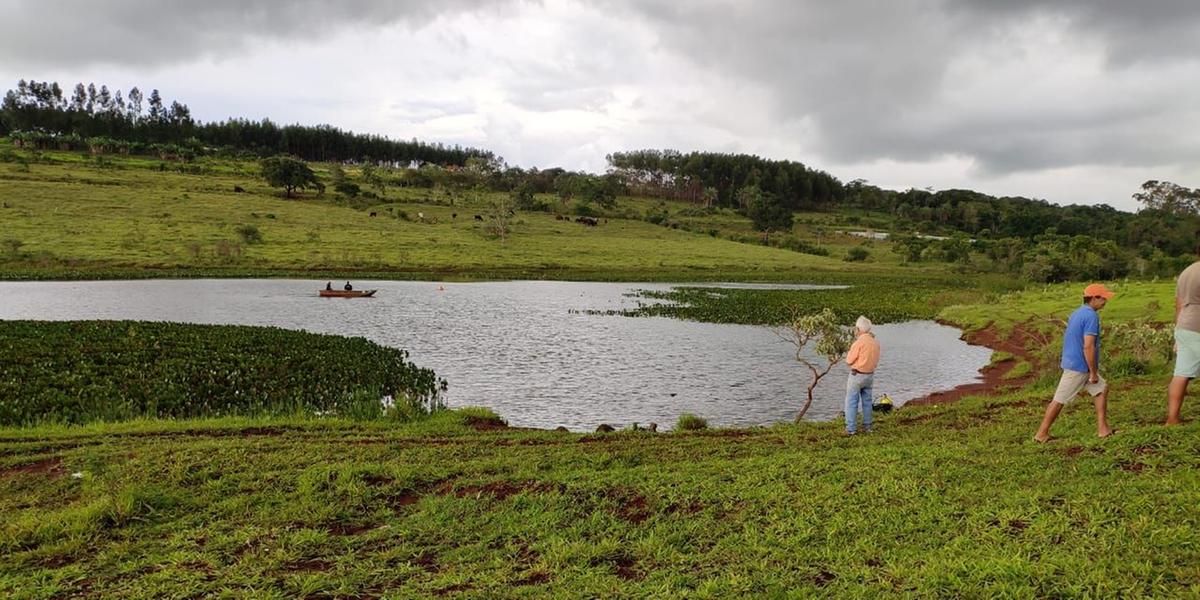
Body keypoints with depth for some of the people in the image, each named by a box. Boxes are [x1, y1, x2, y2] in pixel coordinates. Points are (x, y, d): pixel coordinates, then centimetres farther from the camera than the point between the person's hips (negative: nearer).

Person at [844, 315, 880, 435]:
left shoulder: (859, 342, -19)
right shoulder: (875, 343, 4)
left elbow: (849, 361, -11)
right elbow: (875, 360, 14)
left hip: (856, 375, -7)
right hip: (870, 375, 7)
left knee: (852, 402, -1)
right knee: (867, 401, 14)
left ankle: (851, 429, -3)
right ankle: (867, 427, 18)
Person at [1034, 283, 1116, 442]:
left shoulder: (1076, 313, 12)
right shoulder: (1091, 316, -17)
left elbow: (1067, 338, 18)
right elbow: (1088, 346, -23)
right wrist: (1094, 372, -16)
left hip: (1072, 362, 10)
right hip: (1078, 367, -10)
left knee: (1102, 388, 16)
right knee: (1059, 400, -4)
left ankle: (1103, 429, 18)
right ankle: (1041, 434, 3)